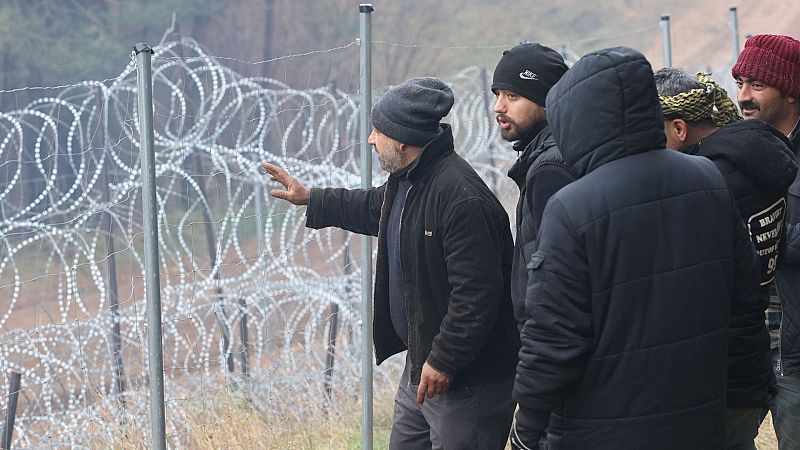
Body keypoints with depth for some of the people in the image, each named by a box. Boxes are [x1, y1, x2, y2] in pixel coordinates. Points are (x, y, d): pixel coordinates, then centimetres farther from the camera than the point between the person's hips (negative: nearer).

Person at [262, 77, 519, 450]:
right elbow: (373, 208, 34)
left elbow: (476, 293, -29)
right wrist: (311, 199, 38)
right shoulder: (405, 181, 8)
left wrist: (444, 361, -25)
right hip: (421, 363, 11)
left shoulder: (462, 198, -26)